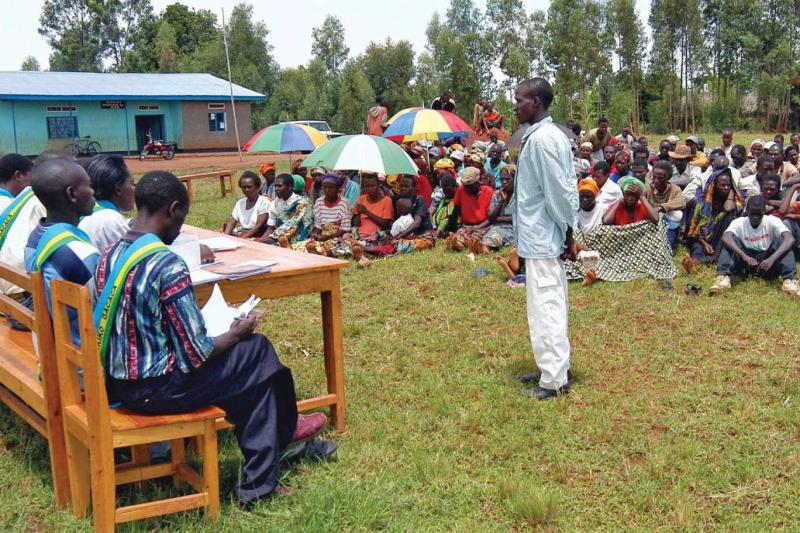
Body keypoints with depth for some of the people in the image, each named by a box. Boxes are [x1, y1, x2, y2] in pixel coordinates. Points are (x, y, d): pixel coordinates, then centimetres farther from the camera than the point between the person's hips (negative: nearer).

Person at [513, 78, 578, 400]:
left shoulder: (541, 139, -18)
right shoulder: (551, 135, 12)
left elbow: (559, 191, -20)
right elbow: (565, 188, 13)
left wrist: (567, 232, -12)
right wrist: (568, 231, 13)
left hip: (541, 237, -10)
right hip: (545, 235, 10)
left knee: (544, 308, -3)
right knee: (550, 306, 17)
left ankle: (554, 380, 5)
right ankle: (555, 367, 28)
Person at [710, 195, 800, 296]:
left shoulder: (772, 221, -7)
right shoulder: (739, 222, -7)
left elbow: (790, 239, -25)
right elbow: (725, 238, -29)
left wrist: (772, 258, -41)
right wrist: (744, 256, -44)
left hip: (767, 264, 0)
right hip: (745, 264, 0)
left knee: (782, 239, -21)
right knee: (731, 239, -21)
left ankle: (789, 280, -37)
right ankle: (723, 277, -38)